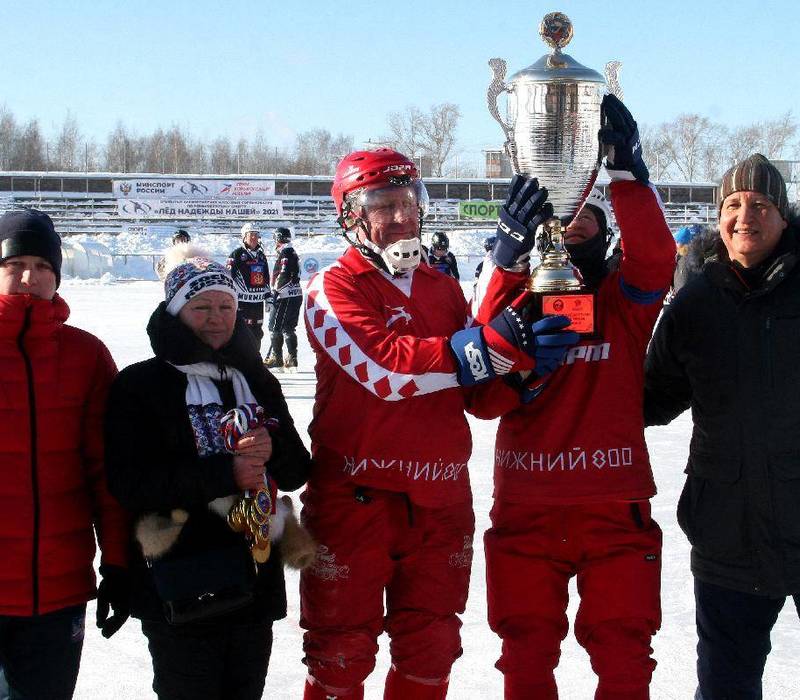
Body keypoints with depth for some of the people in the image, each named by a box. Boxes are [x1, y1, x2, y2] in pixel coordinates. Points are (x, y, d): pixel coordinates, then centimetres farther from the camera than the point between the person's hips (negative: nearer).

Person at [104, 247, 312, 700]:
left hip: (256, 579, 5)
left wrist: (273, 449, -14)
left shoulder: (257, 381, 11)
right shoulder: (140, 385, -5)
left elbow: (297, 473, 9)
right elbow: (128, 484, -15)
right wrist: (224, 472, -21)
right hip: (180, 590, -5)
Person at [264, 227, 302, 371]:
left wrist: (276, 290, -19)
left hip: (286, 296, -10)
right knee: (289, 328, 12)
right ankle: (292, 358, 13)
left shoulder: (285, 253, -12)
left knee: (275, 326, -5)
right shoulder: (293, 253, 19)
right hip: (296, 295, 10)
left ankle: (276, 357, -4)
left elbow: (283, 274, -22)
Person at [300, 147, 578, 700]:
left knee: (430, 652, 14)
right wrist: (495, 347, -26)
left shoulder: (445, 289, 13)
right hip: (356, 497, -5)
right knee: (342, 654, 4)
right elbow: (384, 367, -23)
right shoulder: (333, 289, -7)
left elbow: (477, 393, 12)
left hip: (440, 499, 5)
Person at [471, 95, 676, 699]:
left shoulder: (626, 298, 4)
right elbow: (486, 397, -12)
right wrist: (509, 260, -22)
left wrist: (627, 167, -32)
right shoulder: (515, 295, 5)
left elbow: (655, 257, -19)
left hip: (615, 508, -1)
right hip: (525, 508, 1)